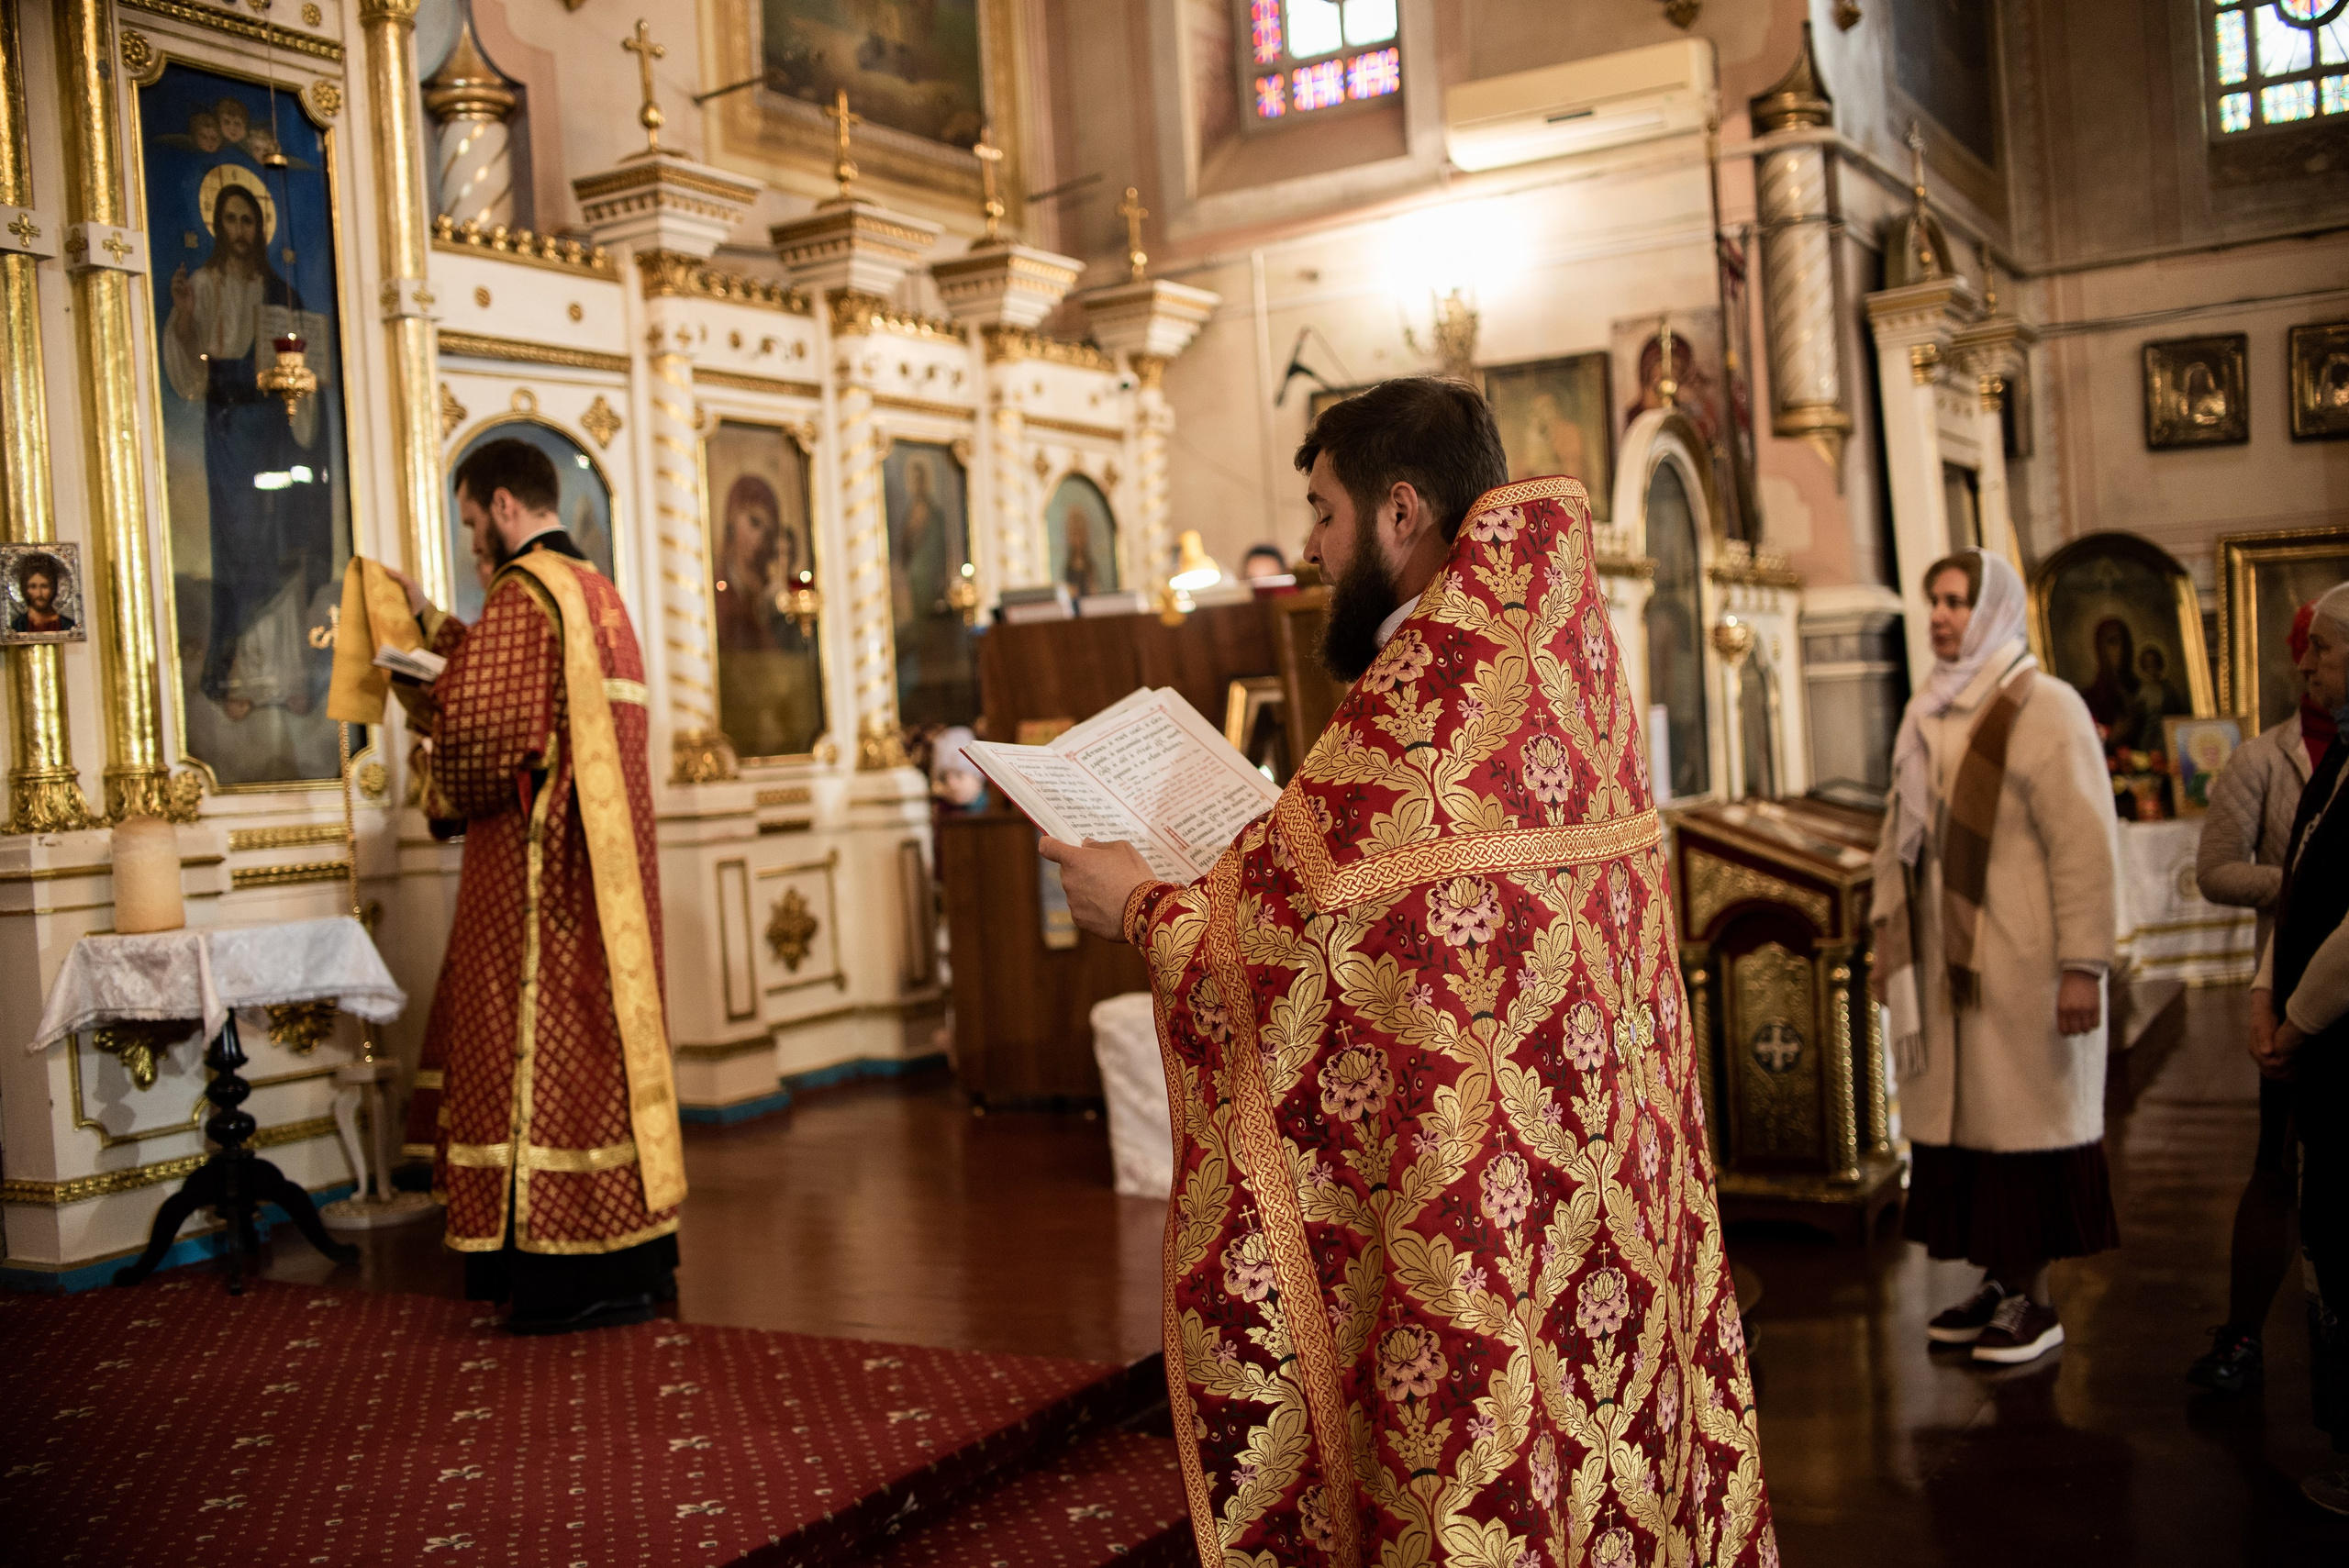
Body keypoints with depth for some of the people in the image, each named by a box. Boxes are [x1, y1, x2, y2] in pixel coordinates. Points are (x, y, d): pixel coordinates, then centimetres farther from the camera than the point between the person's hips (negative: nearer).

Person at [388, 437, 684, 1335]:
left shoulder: (523, 591, -13)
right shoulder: (596, 590, 16)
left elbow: (479, 726, -22)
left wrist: (445, 797, -3)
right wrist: (430, 621, 32)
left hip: (538, 862, -9)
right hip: (607, 858, 9)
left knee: (545, 1045, -5)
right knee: (603, 1033, 13)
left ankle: (575, 1274, -1)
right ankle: (633, 1250, 20)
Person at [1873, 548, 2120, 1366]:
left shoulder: (2045, 709, -9)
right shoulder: (1926, 714, 12)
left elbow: (2085, 844, -14)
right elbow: (1900, 834, 17)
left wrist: (2082, 964, -18)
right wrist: (1887, 937, 14)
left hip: (2019, 960, -6)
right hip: (1942, 961, 6)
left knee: (2021, 1115, 0)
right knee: (1958, 1115, 8)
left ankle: (2035, 1299, 10)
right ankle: (1996, 1280, 19)